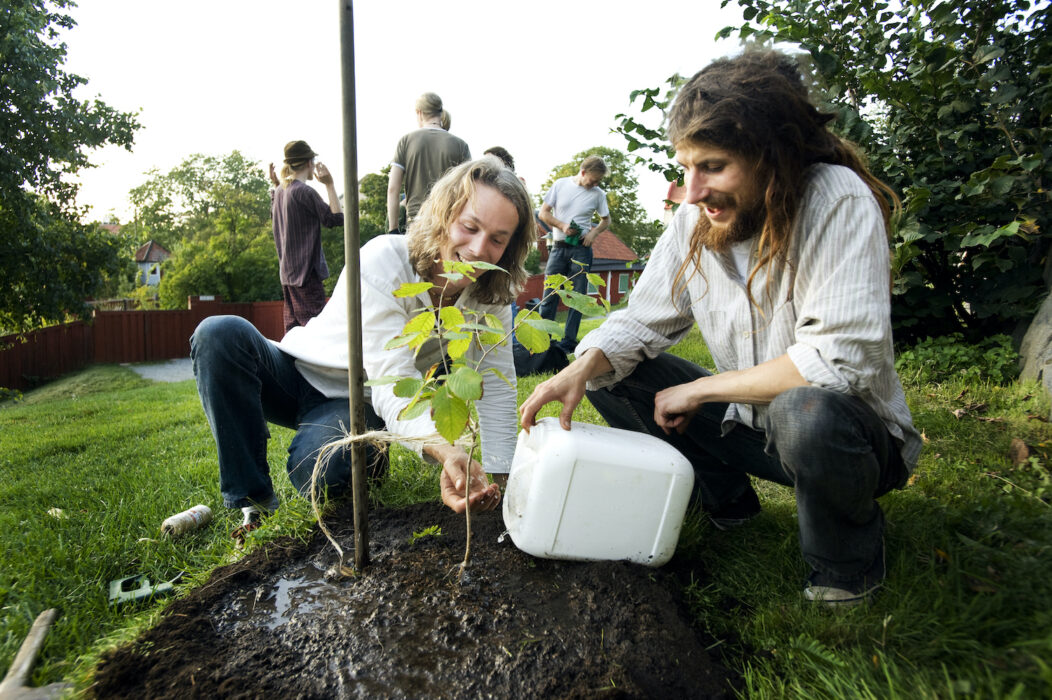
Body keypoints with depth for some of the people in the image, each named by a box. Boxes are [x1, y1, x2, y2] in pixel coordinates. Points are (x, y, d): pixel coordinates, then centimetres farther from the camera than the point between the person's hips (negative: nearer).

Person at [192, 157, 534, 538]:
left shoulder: (489, 295, -14)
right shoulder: (383, 262, -29)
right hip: (297, 373, -1)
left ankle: (368, 454, 5)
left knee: (319, 470, -32)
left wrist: (495, 478, -27)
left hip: (354, 404, 1)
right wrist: (443, 450, -56)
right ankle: (251, 497, -17)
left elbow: (496, 390, -15)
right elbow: (393, 382, -38)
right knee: (220, 334, -30)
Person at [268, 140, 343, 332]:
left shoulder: (280, 191, 11)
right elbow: (336, 218, -12)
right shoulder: (305, 192, -14)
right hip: (306, 271, -9)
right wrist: (329, 185, -9)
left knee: (292, 327, 13)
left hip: (287, 272, 9)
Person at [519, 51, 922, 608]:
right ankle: (725, 498, 11)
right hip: (747, 421, 5)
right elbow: (643, 320, -3)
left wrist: (700, 389, -23)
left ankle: (846, 561, -5)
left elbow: (840, 359, -31)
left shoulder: (838, 201, -24)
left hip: (855, 432, -5)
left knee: (808, 413, -40)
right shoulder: (697, 218, -7)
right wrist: (582, 369, -24)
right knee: (612, 377, -7)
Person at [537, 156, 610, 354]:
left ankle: (568, 344, 4)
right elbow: (543, 213, 4)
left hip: (581, 250, 0)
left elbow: (606, 220, 16)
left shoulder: (598, 194, 5)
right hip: (559, 247, 0)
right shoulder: (561, 184, 3)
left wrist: (594, 233, -4)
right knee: (549, 296, 0)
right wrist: (562, 225, -12)